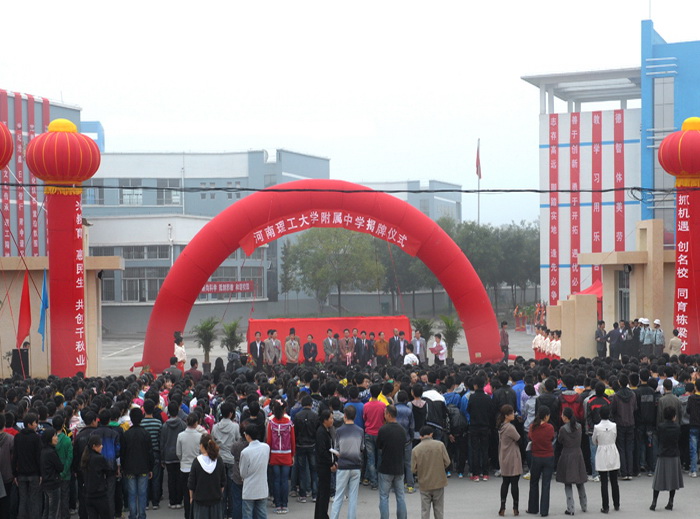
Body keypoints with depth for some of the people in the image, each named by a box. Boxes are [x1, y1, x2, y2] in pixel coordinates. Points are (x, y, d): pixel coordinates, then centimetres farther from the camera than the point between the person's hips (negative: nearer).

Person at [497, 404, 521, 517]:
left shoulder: (501, 427, 7)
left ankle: (502, 508, 9)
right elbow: (519, 440, -14)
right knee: (514, 483, 2)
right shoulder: (510, 428, -21)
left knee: (505, 482, 12)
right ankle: (515, 508, 8)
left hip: (504, 459, 8)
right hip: (513, 460, -8)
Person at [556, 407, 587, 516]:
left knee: (568, 484, 2)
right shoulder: (579, 426, -3)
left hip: (567, 455, -4)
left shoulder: (563, 429, -16)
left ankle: (570, 508, -3)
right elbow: (579, 439, 9)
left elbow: (560, 441, -3)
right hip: (578, 455, 4)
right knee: (580, 482, 18)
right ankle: (584, 506, 25)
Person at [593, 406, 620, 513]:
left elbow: (594, 441, 2)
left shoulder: (597, 427, -13)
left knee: (604, 482, 2)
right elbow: (615, 439, 7)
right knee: (614, 481, 13)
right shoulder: (614, 426, -7)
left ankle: (606, 507, 1)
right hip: (613, 453, 2)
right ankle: (616, 505, 22)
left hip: (602, 454, -2)